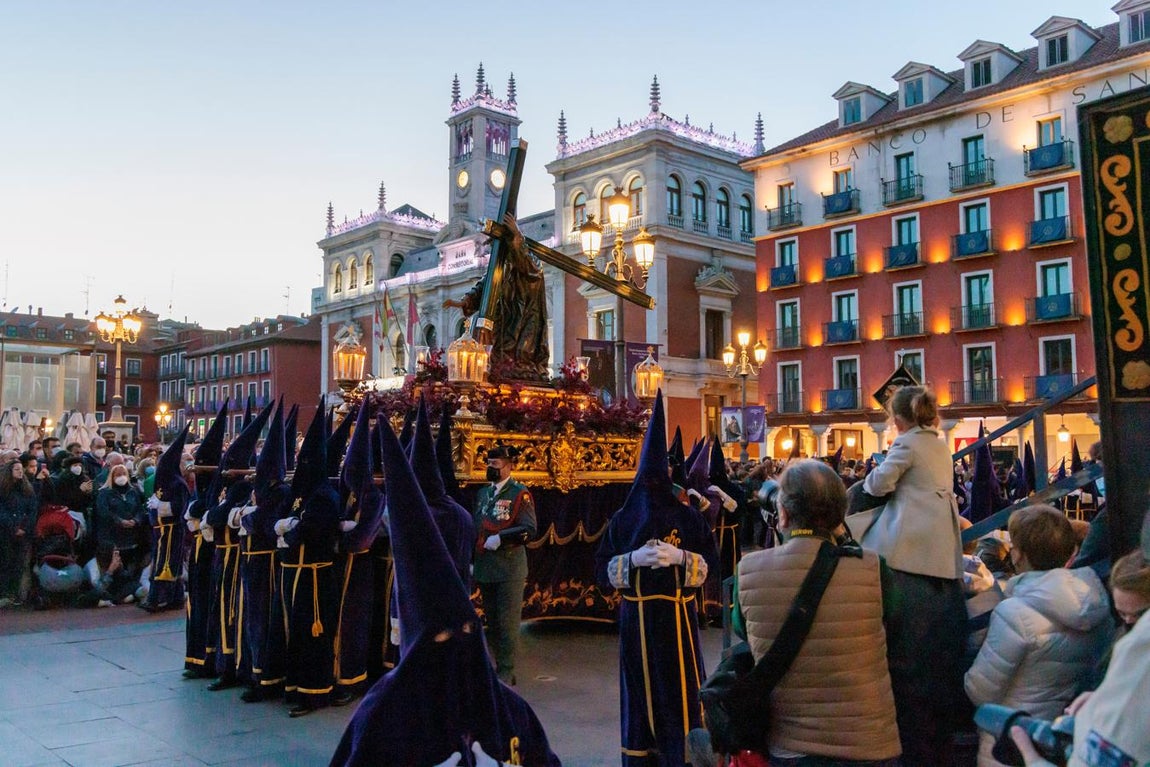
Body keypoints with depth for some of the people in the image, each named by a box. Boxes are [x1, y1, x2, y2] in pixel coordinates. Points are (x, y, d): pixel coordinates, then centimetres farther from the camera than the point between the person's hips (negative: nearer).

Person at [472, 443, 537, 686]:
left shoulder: (519, 493, -6)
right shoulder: (482, 493, 14)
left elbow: (529, 530, -13)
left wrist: (499, 538, -20)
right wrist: (472, 561, 16)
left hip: (510, 569, -6)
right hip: (485, 569, 6)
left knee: (508, 622, -3)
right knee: (492, 622, 14)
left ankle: (507, 673, 4)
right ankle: (499, 666, 25)